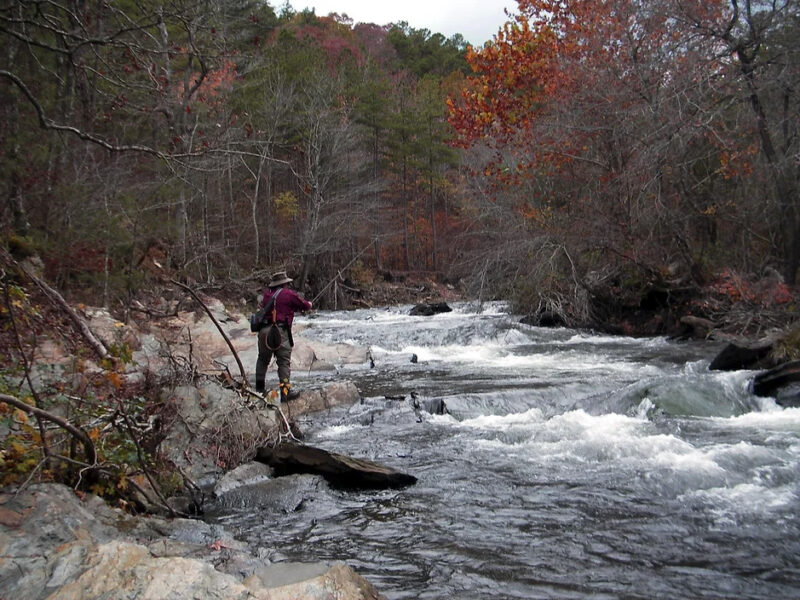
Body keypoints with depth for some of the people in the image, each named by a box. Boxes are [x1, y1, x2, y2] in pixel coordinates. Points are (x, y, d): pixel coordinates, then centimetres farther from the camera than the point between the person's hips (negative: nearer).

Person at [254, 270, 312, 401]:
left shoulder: (267, 294, 12)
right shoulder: (289, 294, -2)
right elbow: (305, 306, 5)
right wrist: (308, 304, 29)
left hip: (264, 330, 6)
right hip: (280, 331, -6)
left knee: (263, 359, 20)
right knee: (284, 362, -1)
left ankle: (259, 387, 28)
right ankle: (285, 391, -4)